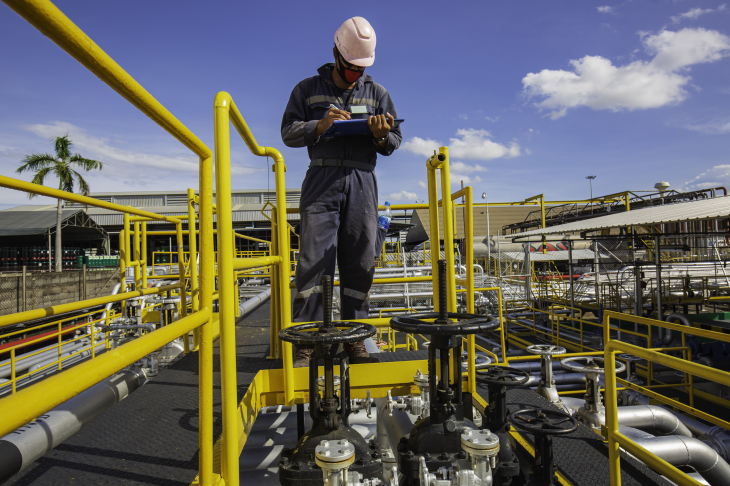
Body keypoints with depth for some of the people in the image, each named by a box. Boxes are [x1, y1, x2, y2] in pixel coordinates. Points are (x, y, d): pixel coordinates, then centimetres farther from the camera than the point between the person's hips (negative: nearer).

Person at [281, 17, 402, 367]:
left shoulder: (378, 94, 18)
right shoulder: (308, 89, 13)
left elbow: (395, 141, 16)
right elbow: (288, 132, 7)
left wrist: (381, 136, -8)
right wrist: (320, 125, -11)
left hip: (362, 183, 2)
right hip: (321, 180, -2)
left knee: (360, 264, -1)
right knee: (312, 260, -10)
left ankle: (355, 341, 8)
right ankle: (305, 343, -4)